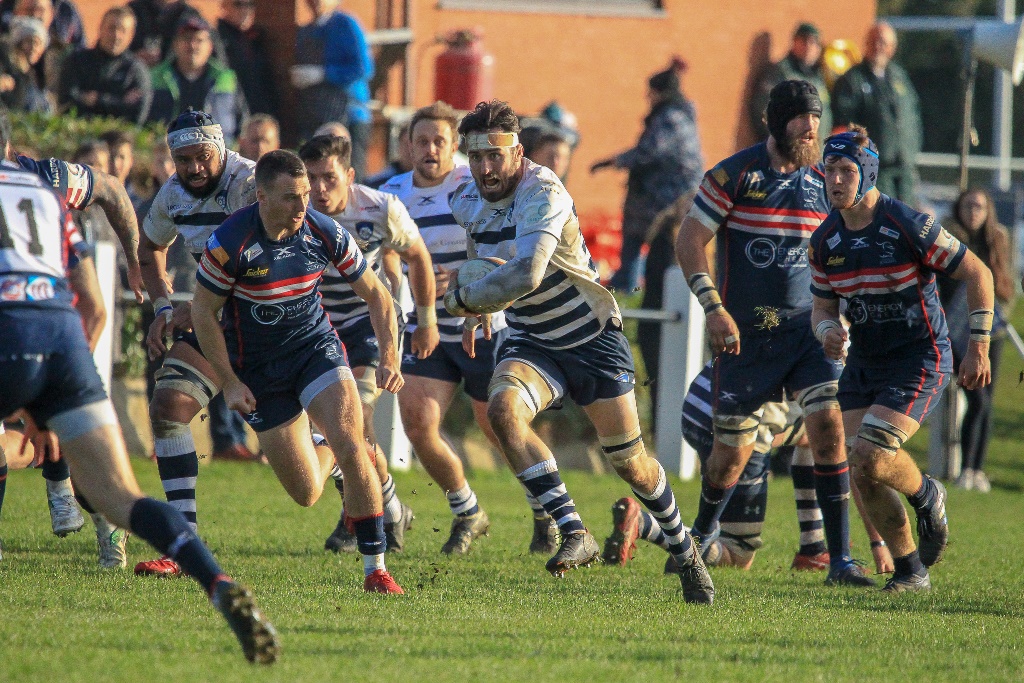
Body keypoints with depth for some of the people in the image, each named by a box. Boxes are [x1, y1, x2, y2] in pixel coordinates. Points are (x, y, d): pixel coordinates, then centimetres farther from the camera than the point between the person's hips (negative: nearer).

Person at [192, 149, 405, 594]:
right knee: (306, 494, 1)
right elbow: (203, 311, -7)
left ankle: (376, 568, -12)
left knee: (350, 446, -23)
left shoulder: (325, 234, -13)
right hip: (259, 368, -1)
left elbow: (375, 294, 0)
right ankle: (330, 456, 41)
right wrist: (230, 383, -10)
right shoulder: (230, 243, -21)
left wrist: (390, 359, -11)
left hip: (317, 345, 1)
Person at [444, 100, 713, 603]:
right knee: (502, 409, -28)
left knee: (629, 462, 5)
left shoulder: (543, 194, -27)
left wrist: (462, 298, -27)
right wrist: (477, 313, 17)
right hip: (531, 344, 5)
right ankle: (574, 533, -29)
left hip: (592, 338, -5)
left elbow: (524, 277, -40)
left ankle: (684, 552, 32)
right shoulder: (467, 202, -3)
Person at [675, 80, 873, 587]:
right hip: (744, 334, -2)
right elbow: (688, 241, -7)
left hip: (806, 327, 2)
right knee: (733, 449, 4)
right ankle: (702, 535, 36)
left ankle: (839, 559, -13)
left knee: (828, 422, -16)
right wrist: (714, 307, -16)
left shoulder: (822, 183, 4)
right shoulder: (734, 175, -7)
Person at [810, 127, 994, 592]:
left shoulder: (909, 226, -18)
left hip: (919, 360, -6)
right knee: (862, 473, -3)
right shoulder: (825, 241, 0)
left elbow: (977, 274, -11)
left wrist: (979, 348, -10)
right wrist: (827, 331, -13)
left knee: (870, 457, -21)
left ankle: (926, 496, 12)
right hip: (863, 362, 6)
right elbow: (823, 305, 12)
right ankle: (910, 570, 14)